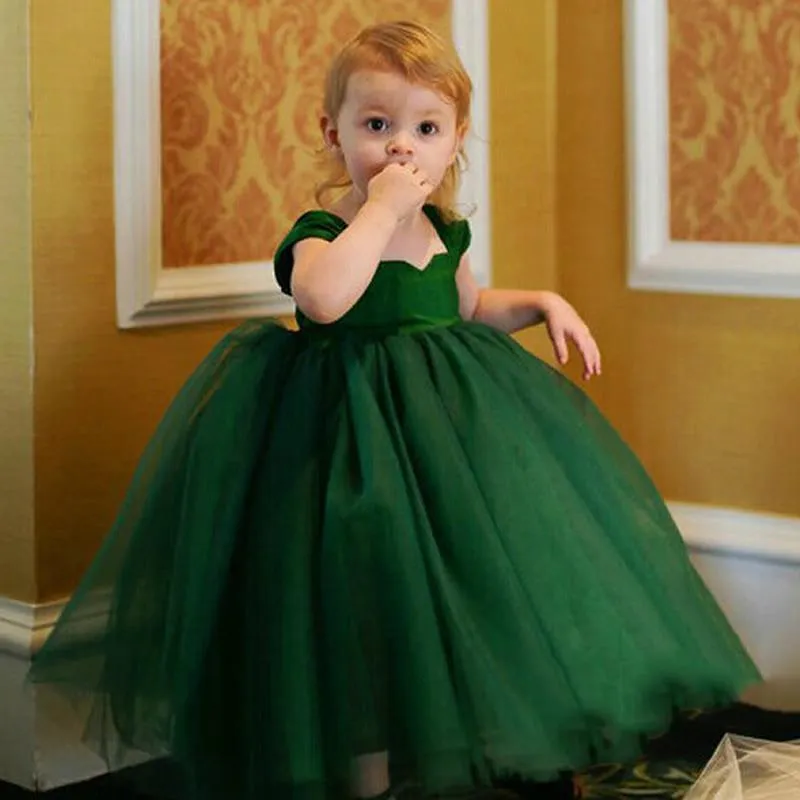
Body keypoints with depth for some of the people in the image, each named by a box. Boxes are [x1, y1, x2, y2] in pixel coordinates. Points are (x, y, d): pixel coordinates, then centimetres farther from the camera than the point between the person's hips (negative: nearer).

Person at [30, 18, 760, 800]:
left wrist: (539, 303, 11)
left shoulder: (443, 230, 8)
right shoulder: (320, 231, -14)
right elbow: (324, 296, -38)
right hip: (360, 439, -7)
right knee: (373, 604, -4)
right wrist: (381, 208, -28)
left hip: (454, 421, 7)